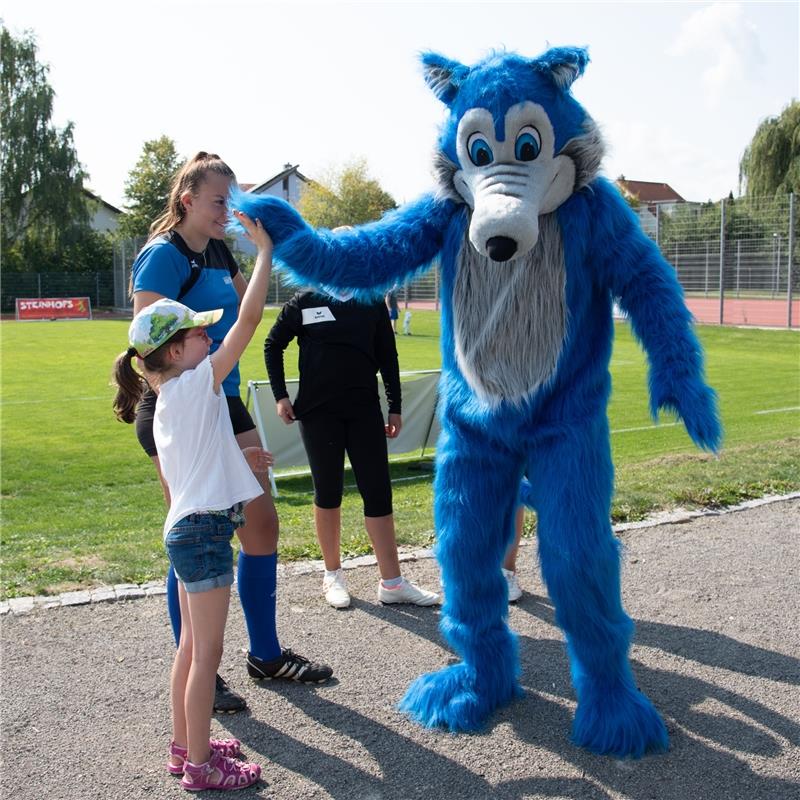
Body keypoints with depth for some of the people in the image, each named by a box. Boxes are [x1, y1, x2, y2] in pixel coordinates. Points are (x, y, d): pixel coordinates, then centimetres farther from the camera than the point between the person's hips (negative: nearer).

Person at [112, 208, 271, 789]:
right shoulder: (196, 385, -15)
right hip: (204, 530, -9)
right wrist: (265, 250, -12)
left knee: (193, 647, 19)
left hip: (187, 528, 9)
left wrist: (236, 458, 20)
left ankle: (185, 745, 31)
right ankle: (201, 767, 9)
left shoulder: (166, 405, 11)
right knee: (207, 653, 0)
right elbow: (248, 320, -19)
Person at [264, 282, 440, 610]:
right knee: (328, 492, 7)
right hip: (319, 411, -2)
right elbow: (273, 345, 9)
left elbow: (388, 356, 10)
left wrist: (395, 407, 8)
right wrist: (280, 395, 2)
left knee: (378, 491, -1)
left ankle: (391, 582, 6)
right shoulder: (304, 302, -1)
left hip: (365, 410, 2)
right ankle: (333, 575, 23)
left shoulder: (373, 303, 5)